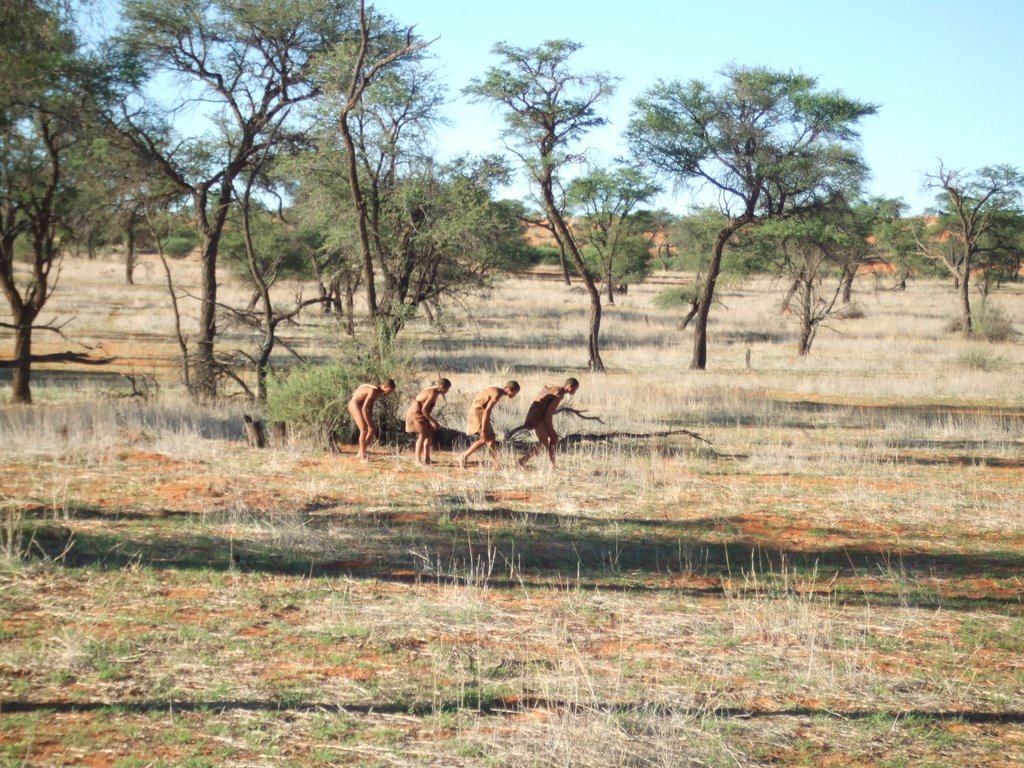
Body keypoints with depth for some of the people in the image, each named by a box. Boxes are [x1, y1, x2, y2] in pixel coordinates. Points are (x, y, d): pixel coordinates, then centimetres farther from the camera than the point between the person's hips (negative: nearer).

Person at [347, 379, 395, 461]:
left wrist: (371, 422, 4)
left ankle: (360, 453, 13)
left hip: (359, 406, 10)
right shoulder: (373, 391, -26)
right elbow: (364, 408, -28)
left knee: (373, 429, 7)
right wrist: (369, 424, -25)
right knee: (364, 430, -17)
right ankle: (363, 457, -14)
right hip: (355, 405, -10)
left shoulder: (378, 391, 4)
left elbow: (370, 407, 9)